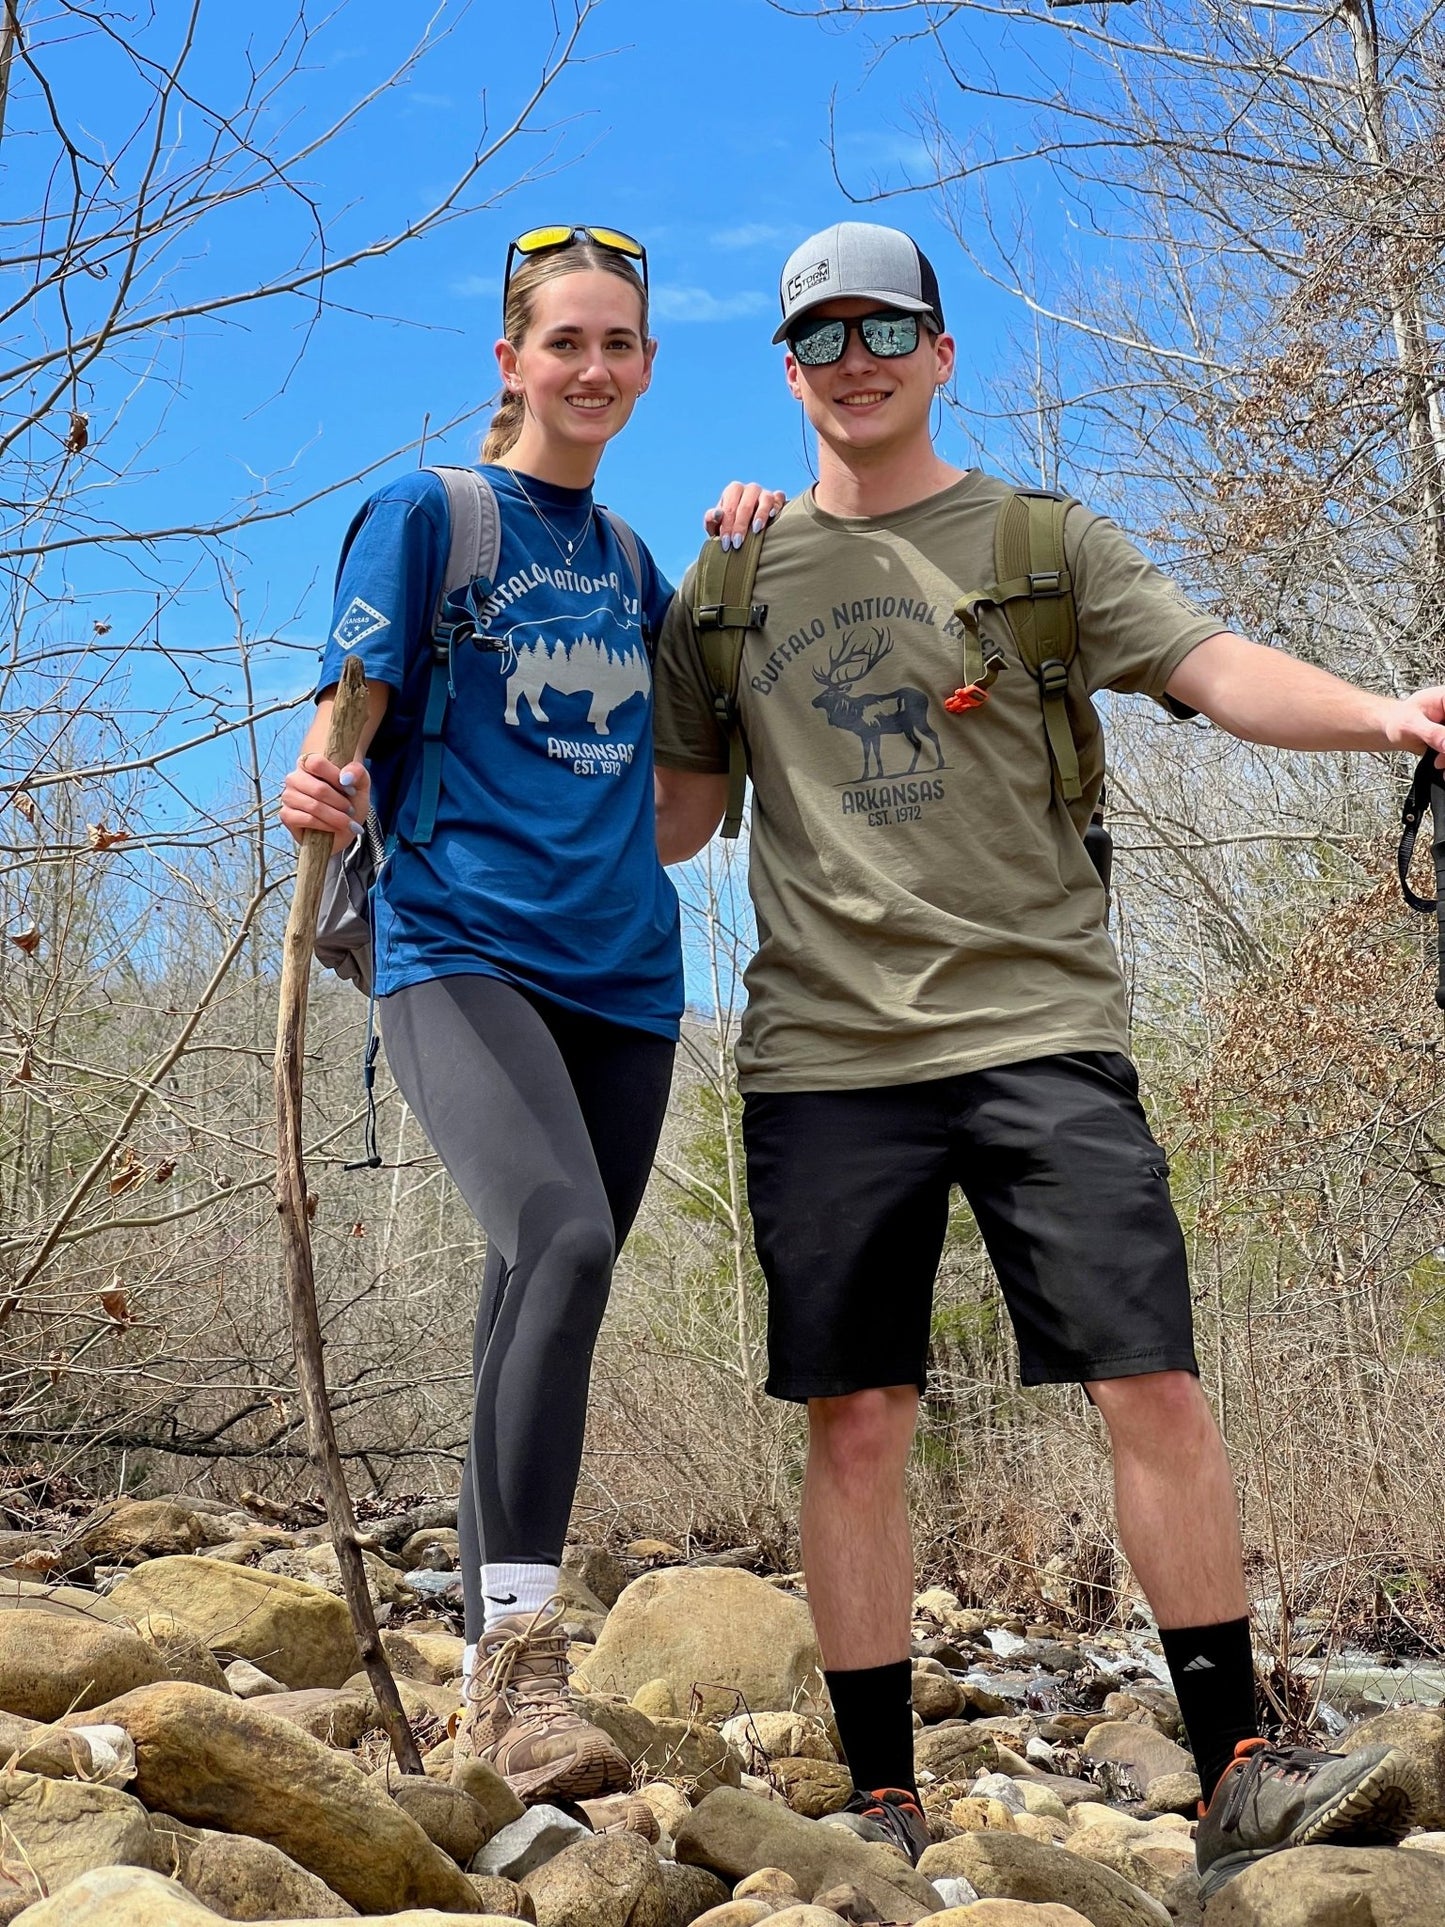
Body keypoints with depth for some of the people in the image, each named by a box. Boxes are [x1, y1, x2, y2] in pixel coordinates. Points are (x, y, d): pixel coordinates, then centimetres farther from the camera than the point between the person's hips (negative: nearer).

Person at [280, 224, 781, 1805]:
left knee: (547, 1305, 5)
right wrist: (321, 795, -28)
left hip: (620, 974, 6)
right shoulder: (426, 512, 3)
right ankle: (521, 1649, -24)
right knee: (559, 1240, -30)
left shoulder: (628, 558, 18)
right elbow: (345, 721, -4)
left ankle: (484, 1700, 15)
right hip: (458, 950, -5)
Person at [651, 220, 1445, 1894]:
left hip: (1036, 1030, -1)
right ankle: (883, 1799, 14)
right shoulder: (732, 587, 16)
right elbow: (675, 813, 21)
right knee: (853, 1420, 2)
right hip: (824, 1052, 2)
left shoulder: (1041, 543, 9)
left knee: (1152, 1384, -8)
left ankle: (1237, 1772, 3)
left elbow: (1216, 669, -5)